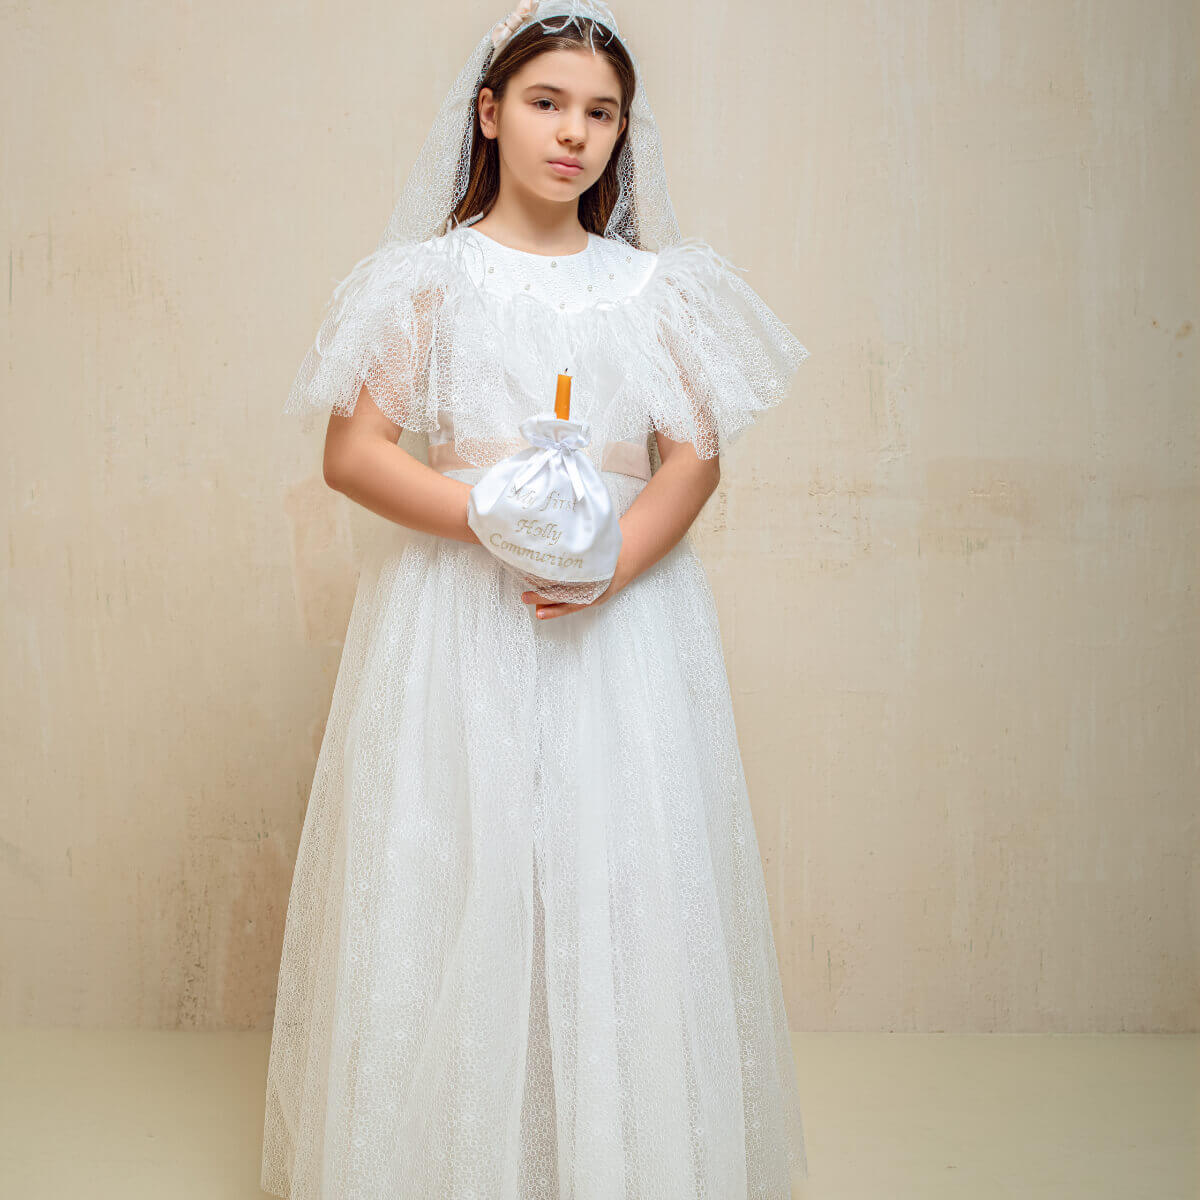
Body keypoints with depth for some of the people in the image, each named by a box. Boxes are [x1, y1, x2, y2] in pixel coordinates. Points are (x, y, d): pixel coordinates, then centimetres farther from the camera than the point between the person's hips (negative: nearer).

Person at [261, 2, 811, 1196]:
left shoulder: (652, 285, 9)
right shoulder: (428, 276, 4)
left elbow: (695, 457, 3)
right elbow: (352, 450, -2)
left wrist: (613, 559, -15)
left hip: (623, 609, 2)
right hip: (455, 616, -1)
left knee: (623, 887, 2)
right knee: (452, 878, 0)